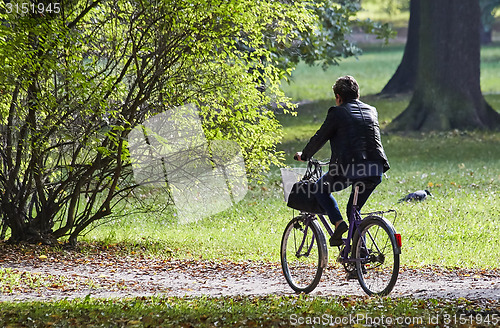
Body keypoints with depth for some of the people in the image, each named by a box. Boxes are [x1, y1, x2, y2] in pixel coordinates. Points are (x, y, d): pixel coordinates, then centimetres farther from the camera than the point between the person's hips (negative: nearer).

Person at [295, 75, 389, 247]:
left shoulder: (338, 113, 1)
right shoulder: (371, 111, 18)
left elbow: (319, 138, 7)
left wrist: (304, 155, 26)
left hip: (349, 169, -5)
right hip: (375, 171, 5)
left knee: (320, 188, 22)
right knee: (354, 209, 25)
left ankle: (338, 222, 0)